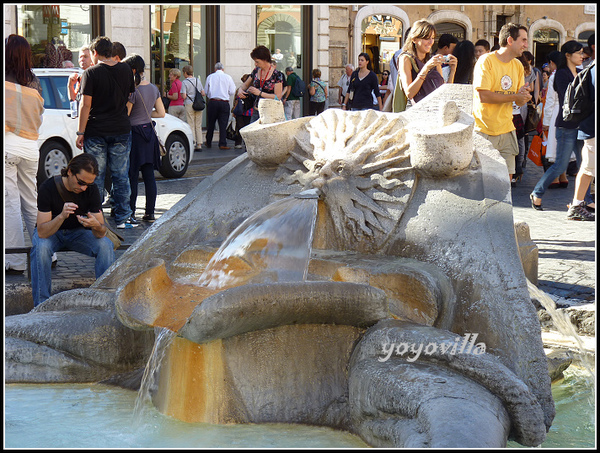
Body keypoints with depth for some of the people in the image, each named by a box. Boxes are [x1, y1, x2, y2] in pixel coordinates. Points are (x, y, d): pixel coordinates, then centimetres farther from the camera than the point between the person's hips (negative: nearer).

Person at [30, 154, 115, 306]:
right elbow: (42, 232, -31)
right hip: (51, 232, -2)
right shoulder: (48, 187, -26)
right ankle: (41, 304, -27)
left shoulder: (91, 189, -17)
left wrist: (96, 225, -44)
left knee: (106, 245, -25)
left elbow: (102, 232, -19)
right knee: (40, 247, -36)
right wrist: (61, 216, -48)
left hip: (77, 232, 2)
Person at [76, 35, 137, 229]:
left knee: (96, 177, 4)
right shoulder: (126, 70, 4)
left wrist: (80, 132, -7)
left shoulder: (91, 73, -8)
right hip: (121, 130, 3)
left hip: (96, 132, -3)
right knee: (121, 176, 8)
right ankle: (123, 218, 10)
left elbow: (85, 104, -10)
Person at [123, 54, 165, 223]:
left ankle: (130, 212, 3)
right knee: (149, 175, 9)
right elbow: (161, 113, 12)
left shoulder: (133, 91, -17)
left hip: (135, 134, -7)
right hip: (149, 133, 7)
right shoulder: (153, 89, 6)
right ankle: (150, 212, 12)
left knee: (131, 176, 0)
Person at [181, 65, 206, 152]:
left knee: (191, 126, -1)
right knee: (198, 126, 8)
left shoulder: (184, 82, -7)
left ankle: (193, 144, -3)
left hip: (189, 104, -5)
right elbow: (203, 93, 8)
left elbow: (184, 96, -13)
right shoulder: (198, 80, 9)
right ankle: (199, 144, 7)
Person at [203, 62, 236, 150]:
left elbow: (206, 92, 6)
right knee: (223, 124, 0)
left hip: (213, 102, 1)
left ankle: (208, 142, 21)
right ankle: (222, 144, -7)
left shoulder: (210, 77, 3)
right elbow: (232, 92, 2)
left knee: (211, 123, 11)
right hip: (224, 103, -1)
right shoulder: (228, 77, 1)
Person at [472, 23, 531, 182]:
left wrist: (523, 97, -12)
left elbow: (520, 102, 13)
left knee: (506, 179, 4)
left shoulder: (518, 66, 11)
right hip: (485, 131, -6)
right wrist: (515, 96, -15)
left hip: (507, 130, 6)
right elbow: (483, 96, -20)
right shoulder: (486, 61, -10)